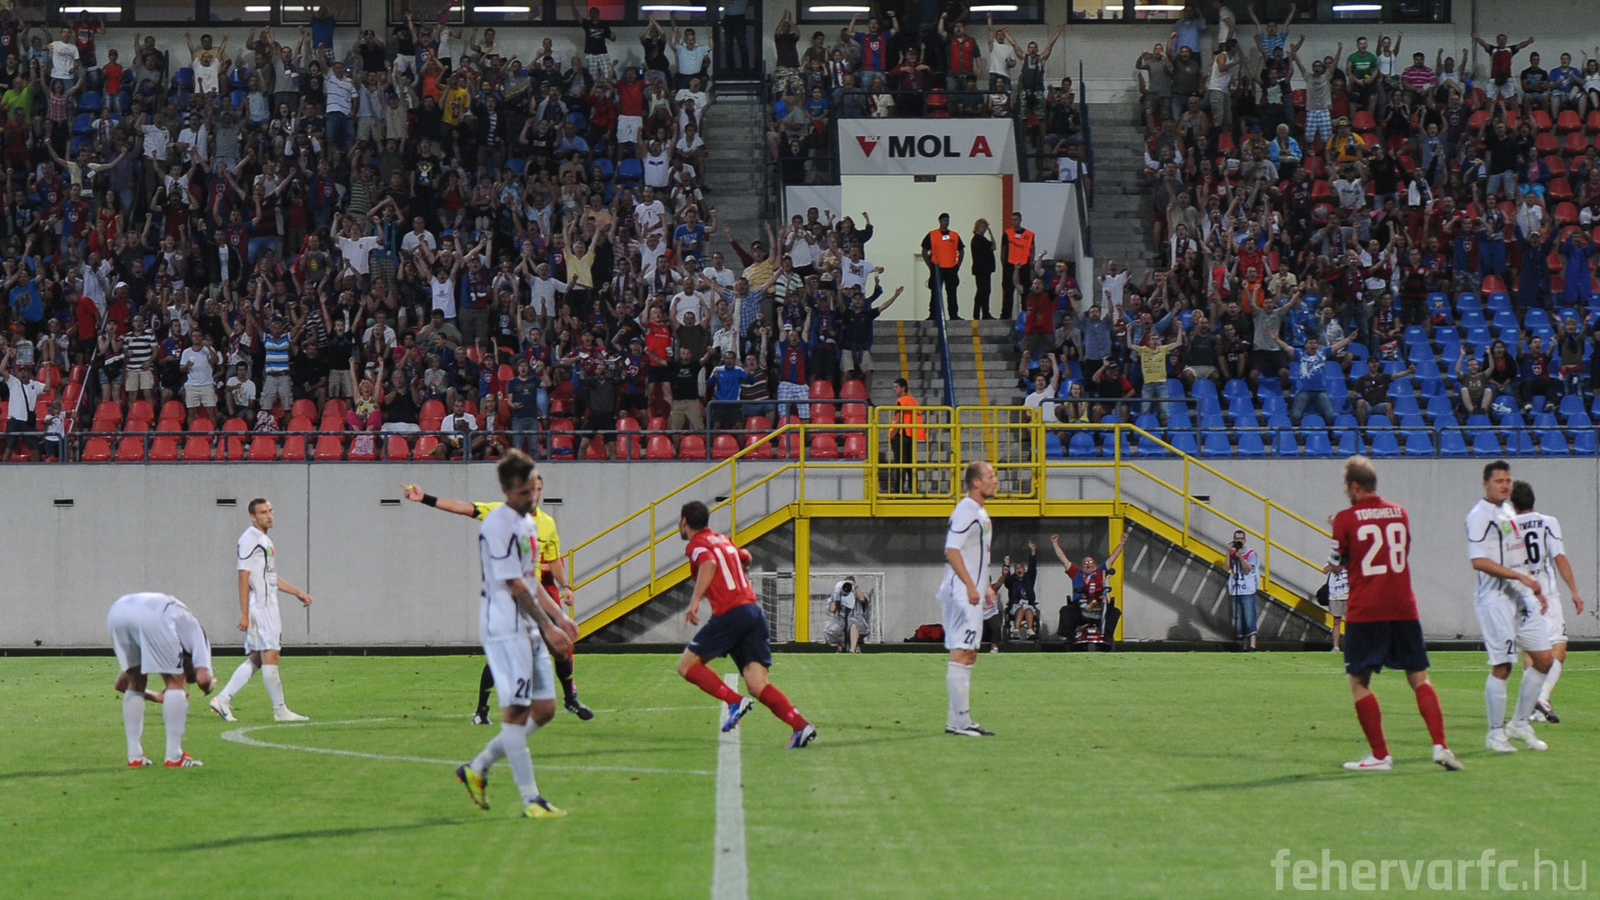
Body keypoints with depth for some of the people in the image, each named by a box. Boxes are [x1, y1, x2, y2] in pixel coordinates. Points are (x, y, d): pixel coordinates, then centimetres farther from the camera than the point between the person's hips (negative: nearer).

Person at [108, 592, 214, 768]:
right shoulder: (195, 631, 28)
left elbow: (121, 684, 42)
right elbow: (203, 678, 7)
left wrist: (155, 697, 51)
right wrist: (207, 689, 29)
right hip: (152, 615, -6)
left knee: (135, 684, 24)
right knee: (176, 682, 11)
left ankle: (134, 756, 20)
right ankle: (174, 757, 8)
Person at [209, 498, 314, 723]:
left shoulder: (264, 540, 21)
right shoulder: (250, 539, -10)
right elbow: (243, 577, -15)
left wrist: (298, 592, 25)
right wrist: (244, 614, -20)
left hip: (268, 606, 10)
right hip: (258, 607, -10)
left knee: (255, 658, 8)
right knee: (270, 655, -7)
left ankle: (222, 699, 8)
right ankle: (280, 710, -4)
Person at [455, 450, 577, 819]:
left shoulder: (528, 523, 17)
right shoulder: (497, 525, -14)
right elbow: (515, 585, -16)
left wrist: (559, 617, 17)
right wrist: (548, 626, -15)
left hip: (528, 629, 10)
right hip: (504, 629, -10)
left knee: (544, 709, 8)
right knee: (516, 711, -7)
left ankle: (477, 768, 17)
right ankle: (530, 799, -6)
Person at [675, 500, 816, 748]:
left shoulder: (697, 544, 2)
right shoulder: (723, 540, 25)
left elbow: (709, 563, -21)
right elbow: (745, 556, 45)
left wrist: (695, 601, -27)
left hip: (730, 614, -7)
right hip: (755, 611, 7)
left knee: (686, 664, 7)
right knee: (757, 685, -2)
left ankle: (735, 701, -9)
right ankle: (801, 725, -22)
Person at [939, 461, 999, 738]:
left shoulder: (980, 512, 19)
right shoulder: (965, 511, -13)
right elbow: (951, 550, -21)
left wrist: (986, 586, 23)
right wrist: (970, 585, -24)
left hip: (972, 593, 11)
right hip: (962, 592, -11)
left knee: (968, 654, 12)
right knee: (962, 653, -11)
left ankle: (958, 720, 17)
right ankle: (960, 721, -12)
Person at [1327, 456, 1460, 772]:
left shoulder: (1346, 519, -5)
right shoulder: (1400, 513, 10)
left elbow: (1336, 565, 2)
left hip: (1365, 612, -4)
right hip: (1404, 609, 4)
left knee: (1359, 682, 4)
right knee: (1419, 678, 8)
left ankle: (1380, 755, -1)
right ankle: (1440, 745, -5)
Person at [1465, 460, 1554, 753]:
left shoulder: (1508, 510, 17)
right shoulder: (1480, 515, -11)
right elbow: (1479, 561, -22)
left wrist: (1535, 589, 24)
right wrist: (1522, 577, -24)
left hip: (1522, 597, 9)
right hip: (1496, 599, -9)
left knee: (1543, 658, 5)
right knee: (1501, 666, -7)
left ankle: (1519, 723, 17)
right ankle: (1495, 732, 4)